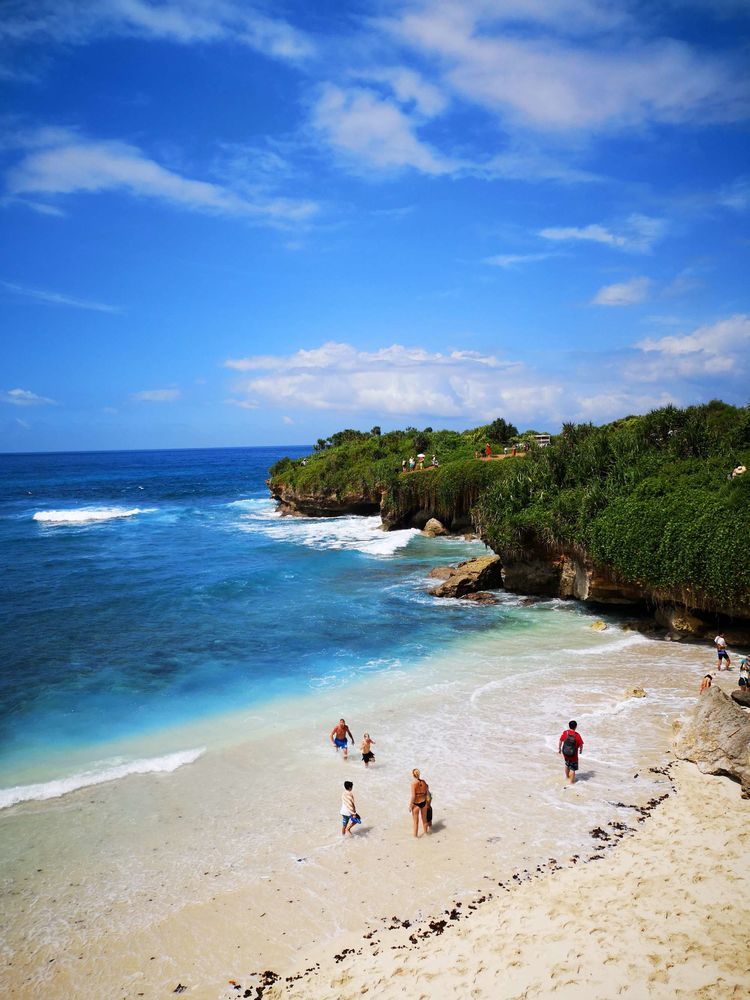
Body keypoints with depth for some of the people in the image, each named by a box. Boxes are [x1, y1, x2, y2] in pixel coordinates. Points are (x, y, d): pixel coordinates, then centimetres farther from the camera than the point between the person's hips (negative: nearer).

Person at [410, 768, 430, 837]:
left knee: (416, 821, 14)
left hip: (416, 804, -4)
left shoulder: (414, 783, -21)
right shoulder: (423, 781, -6)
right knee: (424, 819, 25)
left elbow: (413, 796, -21)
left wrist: (410, 806, -10)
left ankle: (416, 834, 25)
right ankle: (426, 831, 42)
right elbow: (427, 792, 5)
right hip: (423, 802, 5)